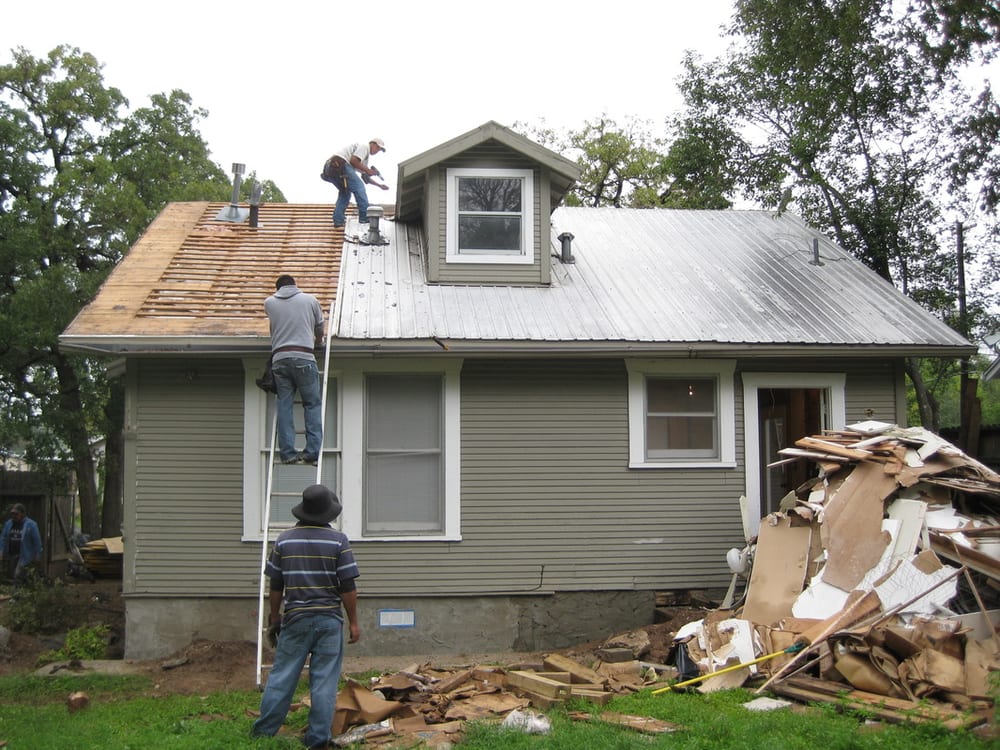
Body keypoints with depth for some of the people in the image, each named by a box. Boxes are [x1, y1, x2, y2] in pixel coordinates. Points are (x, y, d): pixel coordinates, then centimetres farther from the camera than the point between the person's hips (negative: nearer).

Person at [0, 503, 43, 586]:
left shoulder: (31, 525, -7)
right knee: (10, 576, 9)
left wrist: (37, 555, -4)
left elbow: (37, 540, -5)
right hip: (10, 555, 6)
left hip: (24, 556, -6)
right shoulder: (8, 523, 8)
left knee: (18, 577, -14)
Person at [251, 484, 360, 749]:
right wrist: (354, 622, 0)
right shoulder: (338, 541, -7)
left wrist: (274, 617, 18)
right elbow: (348, 587, -8)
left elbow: (276, 586, 5)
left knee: (281, 676, 10)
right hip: (329, 620, -2)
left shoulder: (284, 540, 1)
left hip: (296, 618, 2)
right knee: (324, 682, 3)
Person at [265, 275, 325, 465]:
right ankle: (312, 452, -5)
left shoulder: (269, 302, 14)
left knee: (284, 405, 4)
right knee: (312, 404, 4)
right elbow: (319, 330, 22)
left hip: (279, 358, 2)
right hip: (304, 357, -2)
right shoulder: (310, 300, 11)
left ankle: (287, 453, -1)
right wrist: (318, 342, 44)